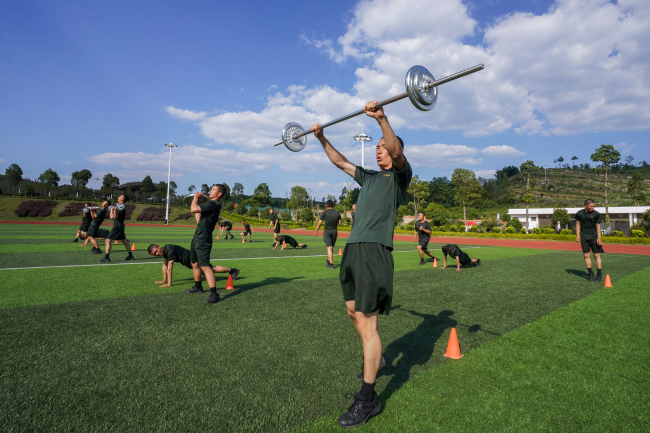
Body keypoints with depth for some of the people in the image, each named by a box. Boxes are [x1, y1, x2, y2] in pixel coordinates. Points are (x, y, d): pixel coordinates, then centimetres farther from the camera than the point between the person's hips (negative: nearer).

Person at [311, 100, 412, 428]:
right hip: (353, 249, 9)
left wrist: (382, 119, -31)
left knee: (366, 321, -9)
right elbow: (341, 162, 31)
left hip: (375, 251, -8)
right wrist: (321, 138, 26)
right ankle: (375, 357, 43)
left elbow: (397, 152, -17)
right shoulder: (369, 178, 26)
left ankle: (368, 399, 2)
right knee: (353, 312, 17)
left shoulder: (399, 175, 4)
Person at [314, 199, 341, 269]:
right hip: (334, 231, 3)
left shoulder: (324, 213, -6)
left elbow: (319, 223, -6)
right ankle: (328, 260, 32)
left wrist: (316, 231, 7)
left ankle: (331, 264, -10)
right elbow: (339, 223, 3)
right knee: (332, 247, 16)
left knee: (329, 247, -6)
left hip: (327, 231, -3)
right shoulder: (338, 213, 3)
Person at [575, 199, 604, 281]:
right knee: (586, 255, 2)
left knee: (597, 255, -1)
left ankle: (599, 274, 10)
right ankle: (590, 274, 13)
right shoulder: (579, 213, 0)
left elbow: (598, 225, -1)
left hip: (594, 236, -1)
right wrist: (577, 235, 5)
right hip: (584, 237, 1)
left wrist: (599, 238, -5)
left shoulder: (596, 214, -4)